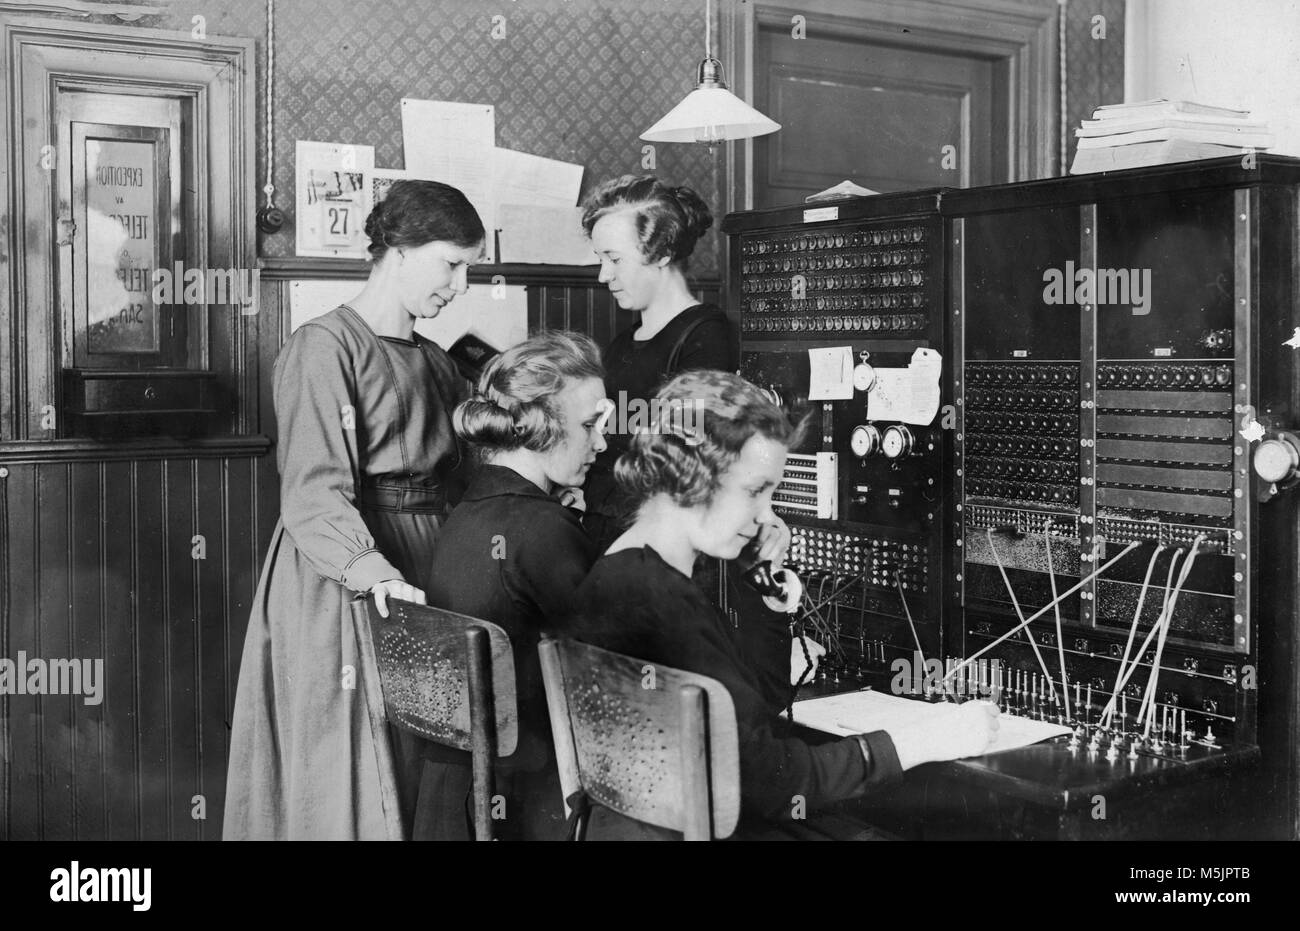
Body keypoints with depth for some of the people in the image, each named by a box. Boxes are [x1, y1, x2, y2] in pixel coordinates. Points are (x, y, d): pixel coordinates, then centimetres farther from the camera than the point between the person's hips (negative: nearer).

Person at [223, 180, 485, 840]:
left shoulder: (435, 364, 18)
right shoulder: (324, 346, -8)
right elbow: (312, 489, -19)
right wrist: (369, 568, -35)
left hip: (421, 568, 7)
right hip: (338, 587, -7)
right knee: (345, 763, -4)